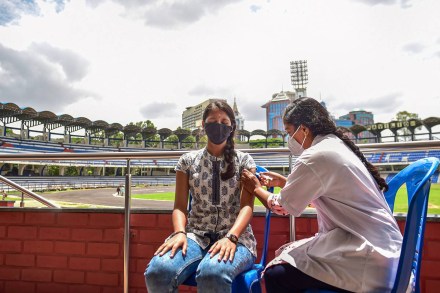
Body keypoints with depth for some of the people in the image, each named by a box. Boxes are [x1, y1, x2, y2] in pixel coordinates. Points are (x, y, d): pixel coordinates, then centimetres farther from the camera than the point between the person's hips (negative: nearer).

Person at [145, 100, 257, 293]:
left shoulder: (244, 161, 6)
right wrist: (179, 232, -16)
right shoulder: (188, 161, 10)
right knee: (158, 271, -28)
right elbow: (180, 205, 5)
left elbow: (247, 205, -4)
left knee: (212, 273, -37)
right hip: (196, 235, 2)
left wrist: (231, 237, -22)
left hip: (235, 237, -1)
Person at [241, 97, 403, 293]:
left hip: (370, 261, -10)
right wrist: (285, 183, 21)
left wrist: (256, 188, 8)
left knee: (275, 274, -8)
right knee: (284, 256, 13)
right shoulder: (337, 145, 10)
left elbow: (282, 207, -9)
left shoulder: (315, 156, -19)